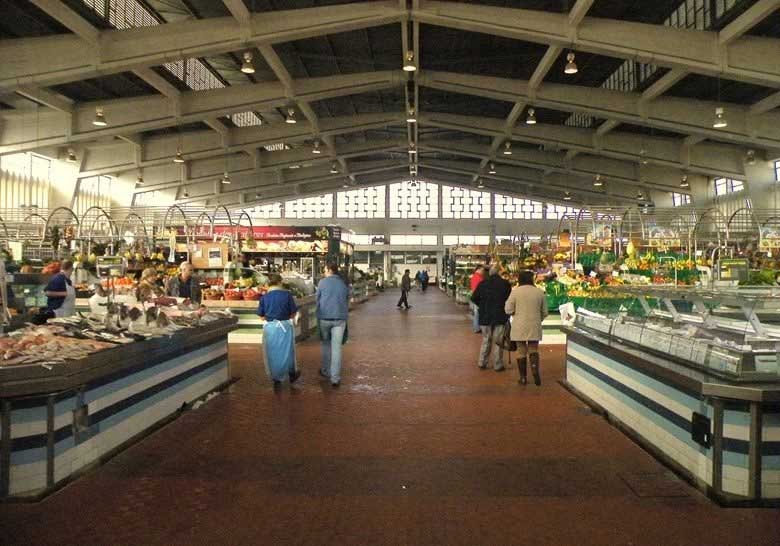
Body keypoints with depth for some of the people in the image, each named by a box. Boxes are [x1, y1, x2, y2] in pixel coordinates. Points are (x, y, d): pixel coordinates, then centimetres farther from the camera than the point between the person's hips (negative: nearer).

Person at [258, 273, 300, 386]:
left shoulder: (264, 297, -3)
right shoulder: (287, 294, -7)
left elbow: (261, 315, 0)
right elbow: (294, 313, -4)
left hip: (270, 327, 1)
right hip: (285, 326, -1)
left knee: (272, 353, 12)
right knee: (287, 351, 15)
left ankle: (276, 378, 19)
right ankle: (292, 374, 31)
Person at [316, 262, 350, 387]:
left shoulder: (322, 282, -3)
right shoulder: (344, 285, 6)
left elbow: (318, 301, 5)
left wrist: (318, 317, 20)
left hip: (324, 318, -1)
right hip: (339, 319, 1)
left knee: (325, 344, 19)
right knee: (336, 348, 2)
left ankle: (326, 371, 30)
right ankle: (335, 377, -1)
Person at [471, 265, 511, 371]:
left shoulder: (482, 284, -3)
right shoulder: (506, 284, -8)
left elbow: (474, 298, 1)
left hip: (485, 317, 2)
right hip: (500, 317, -2)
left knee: (486, 340, 16)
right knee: (498, 341, 6)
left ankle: (482, 363, 19)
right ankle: (498, 365, 10)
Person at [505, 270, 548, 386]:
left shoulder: (515, 291, -7)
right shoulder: (539, 292, 1)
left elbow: (508, 310, -7)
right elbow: (544, 312, 7)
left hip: (519, 327, -1)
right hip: (535, 327, 2)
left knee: (521, 351, 8)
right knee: (534, 350, 12)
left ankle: (523, 378, 13)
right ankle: (535, 373, -8)